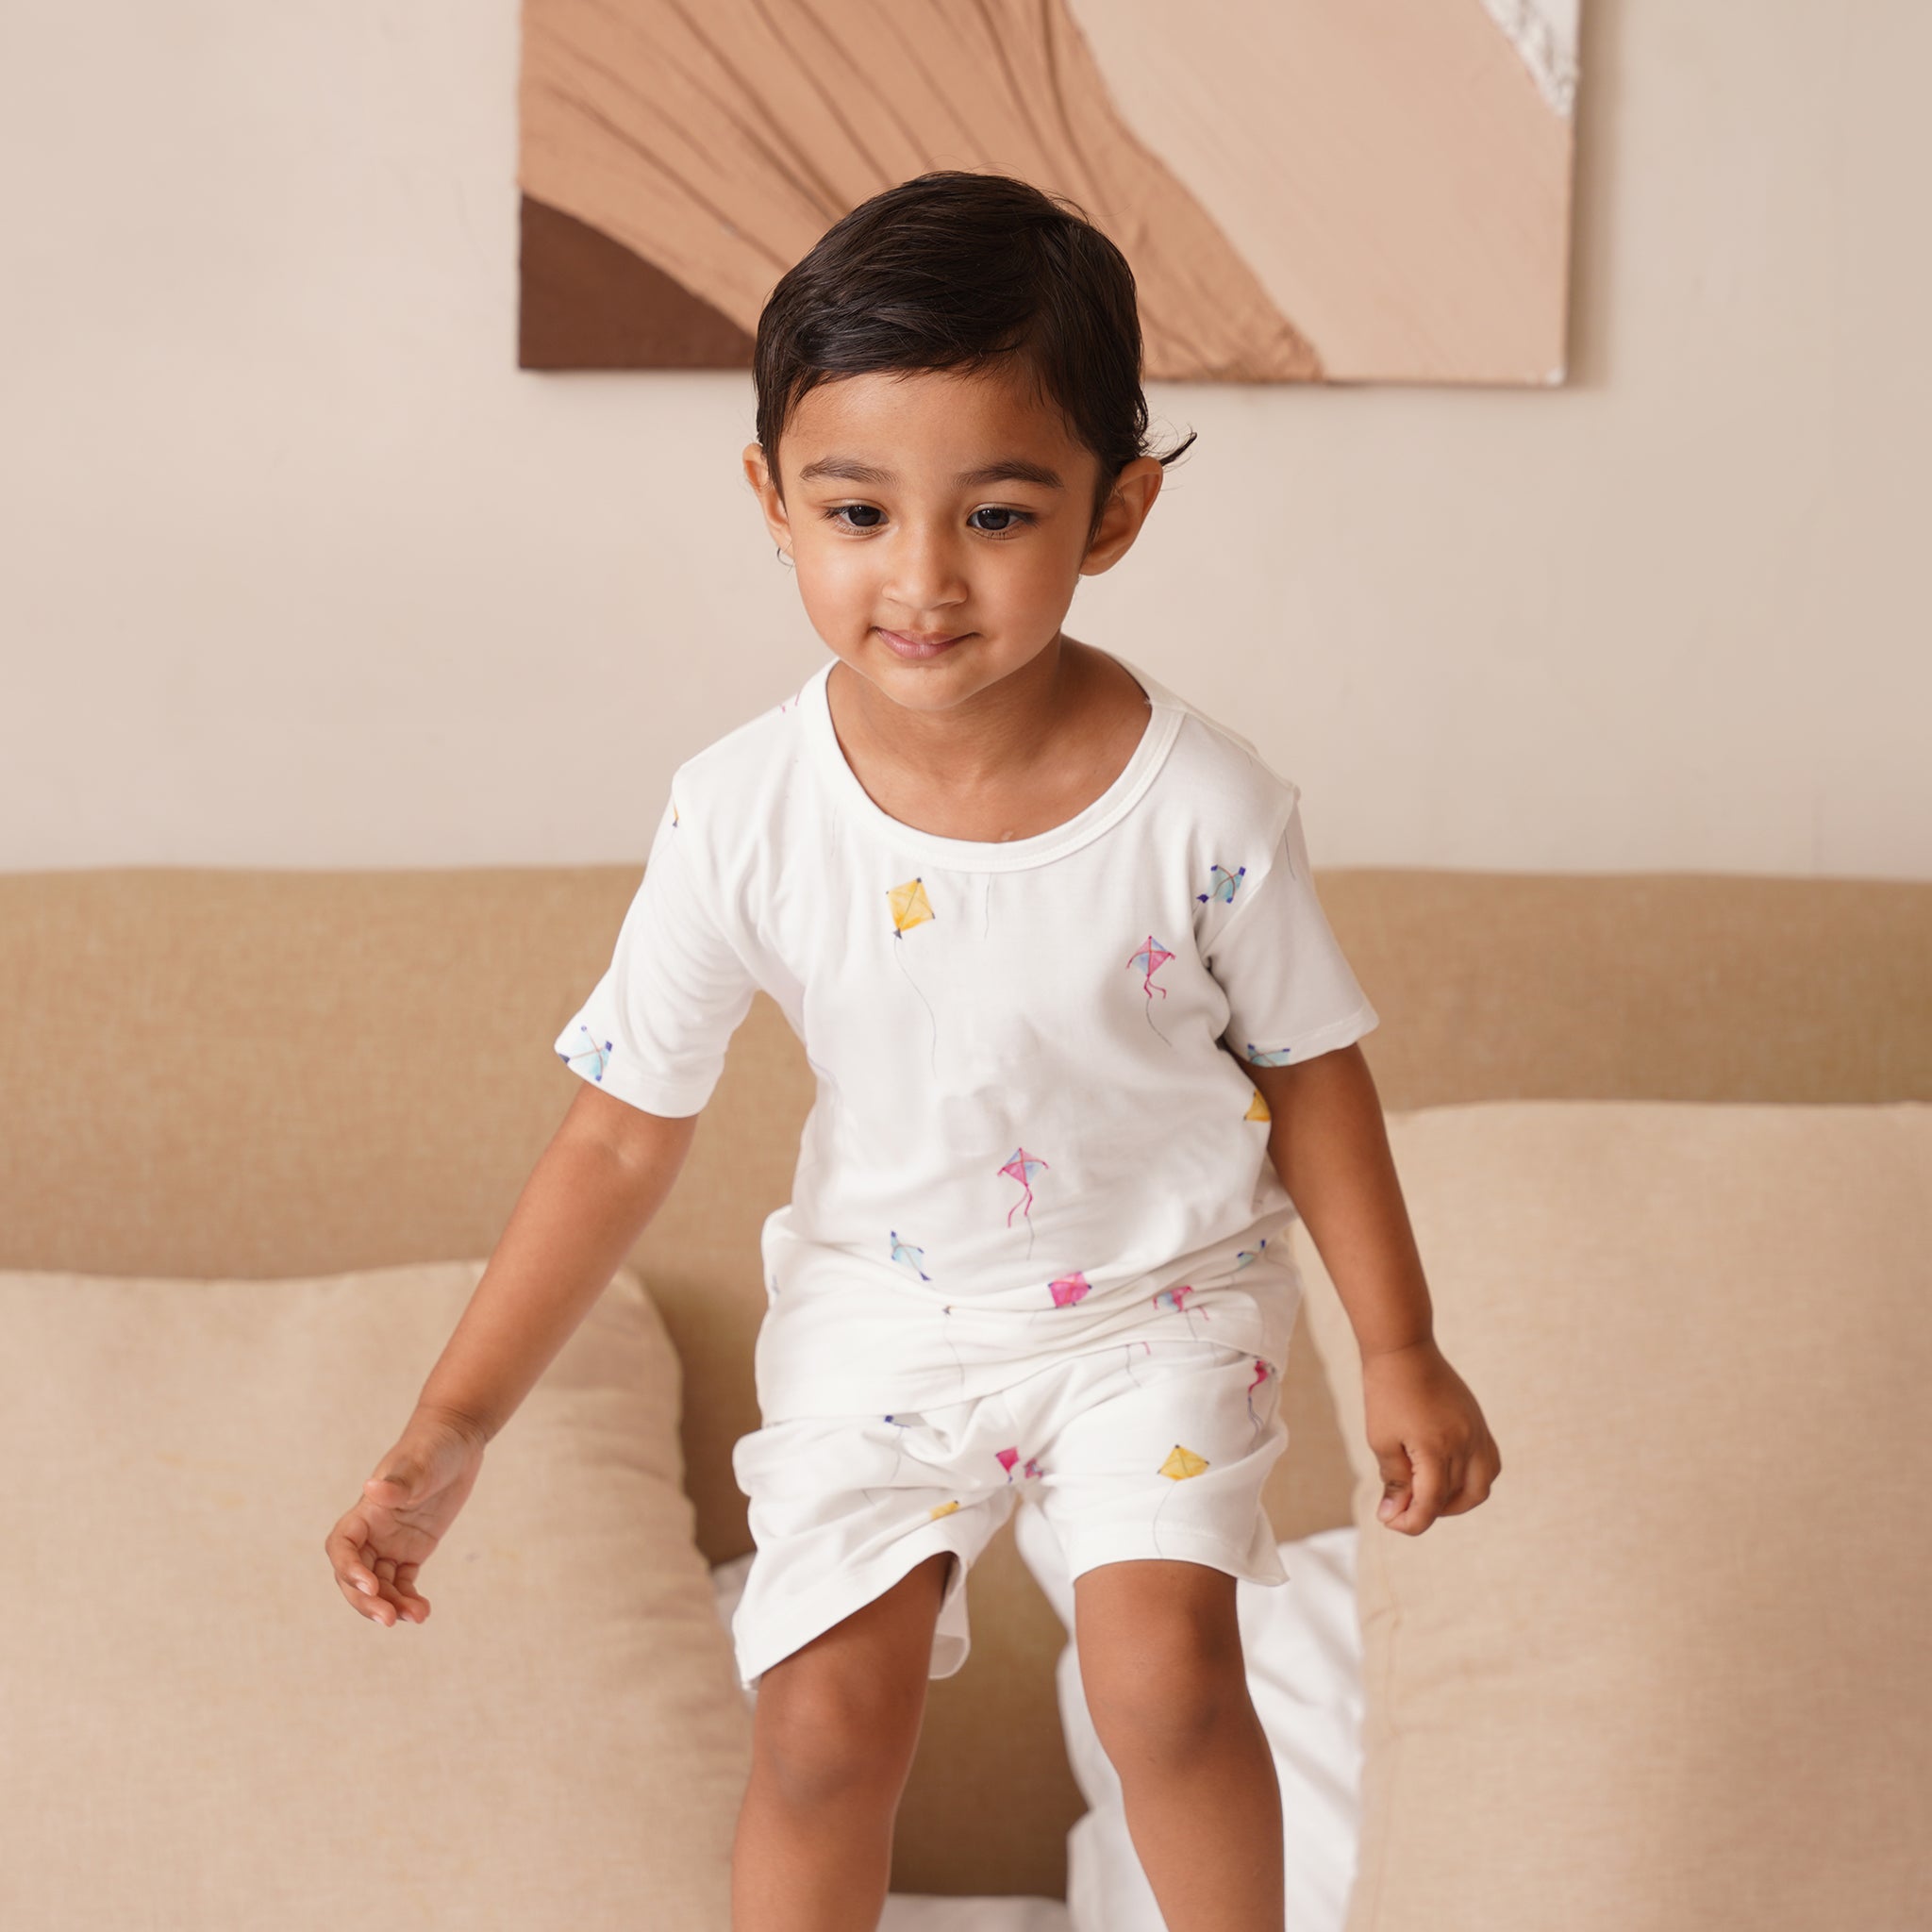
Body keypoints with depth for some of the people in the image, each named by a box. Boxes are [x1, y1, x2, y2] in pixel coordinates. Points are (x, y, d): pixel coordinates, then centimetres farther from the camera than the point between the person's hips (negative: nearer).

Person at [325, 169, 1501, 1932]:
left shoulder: (1203, 806, -21)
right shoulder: (742, 818, -19)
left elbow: (1311, 1069, -4)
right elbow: (624, 1133, -10)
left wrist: (1401, 1352, 2)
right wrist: (454, 1427, -10)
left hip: (1159, 1295, -1)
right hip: (882, 1310, 1)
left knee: (1165, 1674, -16)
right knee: (825, 1719, -4)